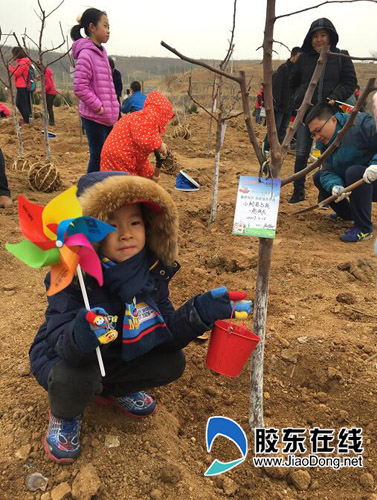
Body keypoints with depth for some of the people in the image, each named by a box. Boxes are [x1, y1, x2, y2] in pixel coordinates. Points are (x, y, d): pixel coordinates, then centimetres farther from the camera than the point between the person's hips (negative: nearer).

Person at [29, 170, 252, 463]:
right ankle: (65, 414, 3)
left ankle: (111, 390, 15)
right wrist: (81, 334, -61)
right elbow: (60, 344, -37)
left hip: (115, 356, 4)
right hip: (61, 358, -4)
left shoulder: (153, 271, -17)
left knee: (172, 363, -13)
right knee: (75, 379, -36)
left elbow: (165, 335, -18)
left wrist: (201, 311, -34)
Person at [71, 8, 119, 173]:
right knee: (98, 156, -3)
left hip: (107, 117, 9)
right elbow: (80, 88, -20)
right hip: (94, 117, -9)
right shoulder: (86, 54, -14)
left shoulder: (101, 52, 14)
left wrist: (112, 109, 15)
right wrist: (99, 107, -16)